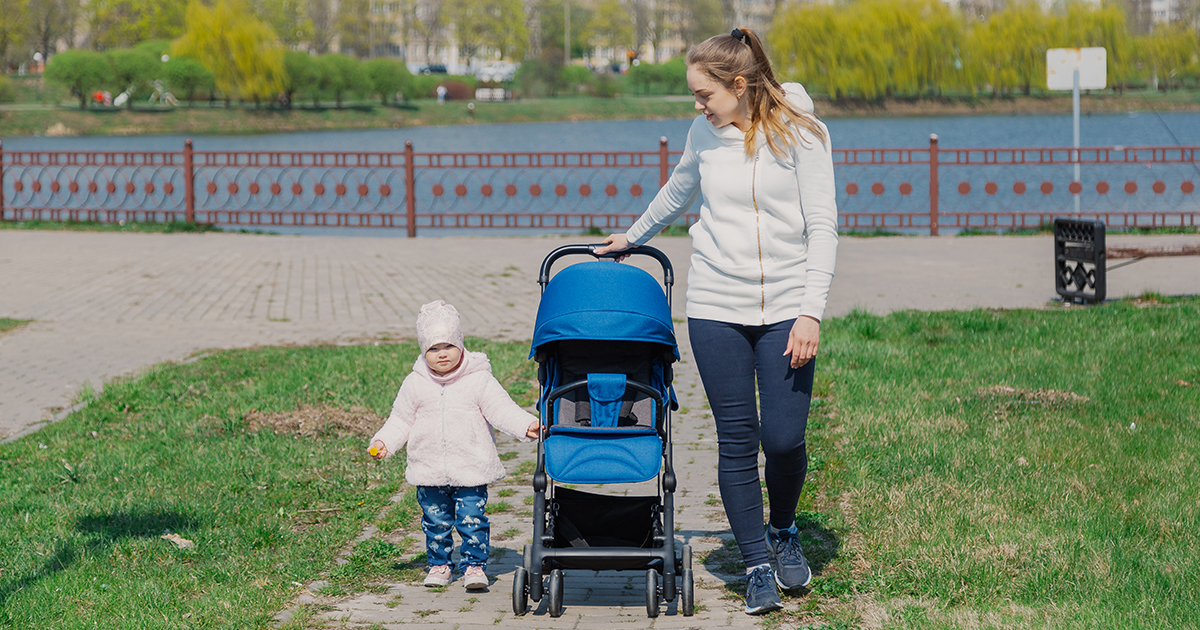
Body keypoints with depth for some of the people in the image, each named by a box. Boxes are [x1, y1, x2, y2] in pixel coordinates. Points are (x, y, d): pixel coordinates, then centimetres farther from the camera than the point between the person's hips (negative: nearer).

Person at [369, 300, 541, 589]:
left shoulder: (479, 380, -4)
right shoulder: (415, 385, 3)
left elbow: (502, 410, -6)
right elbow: (401, 420, 11)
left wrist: (526, 425, -20)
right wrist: (383, 442, -1)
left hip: (471, 470, -2)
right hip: (430, 472, 2)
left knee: (472, 519, -3)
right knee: (436, 521, 10)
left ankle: (474, 565, 10)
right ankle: (438, 564, 26)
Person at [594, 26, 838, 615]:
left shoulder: (800, 131, -7)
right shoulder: (705, 132, 4)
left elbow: (822, 225, -7)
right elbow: (677, 192, 25)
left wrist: (811, 312, -14)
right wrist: (632, 237, 37)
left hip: (785, 307, -2)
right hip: (716, 307, 3)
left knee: (783, 438, -4)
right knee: (736, 440, -1)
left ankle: (783, 533, 26)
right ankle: (756, 565, 10)